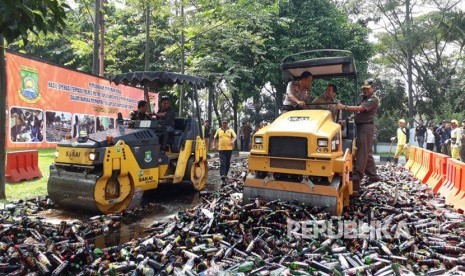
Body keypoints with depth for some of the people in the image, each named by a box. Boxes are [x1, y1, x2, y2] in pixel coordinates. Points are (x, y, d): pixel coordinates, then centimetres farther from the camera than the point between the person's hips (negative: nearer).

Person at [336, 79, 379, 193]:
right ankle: (372, 175, 24)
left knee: (362, 152, -13)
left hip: (366, 127, -10)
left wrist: (344, 107, -31)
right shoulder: (365, 99, 23)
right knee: (367, 152, 14)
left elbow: (360, 109, -22)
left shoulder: (373, 100, -8)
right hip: (362, 126, 10)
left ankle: (356, 177, -16)